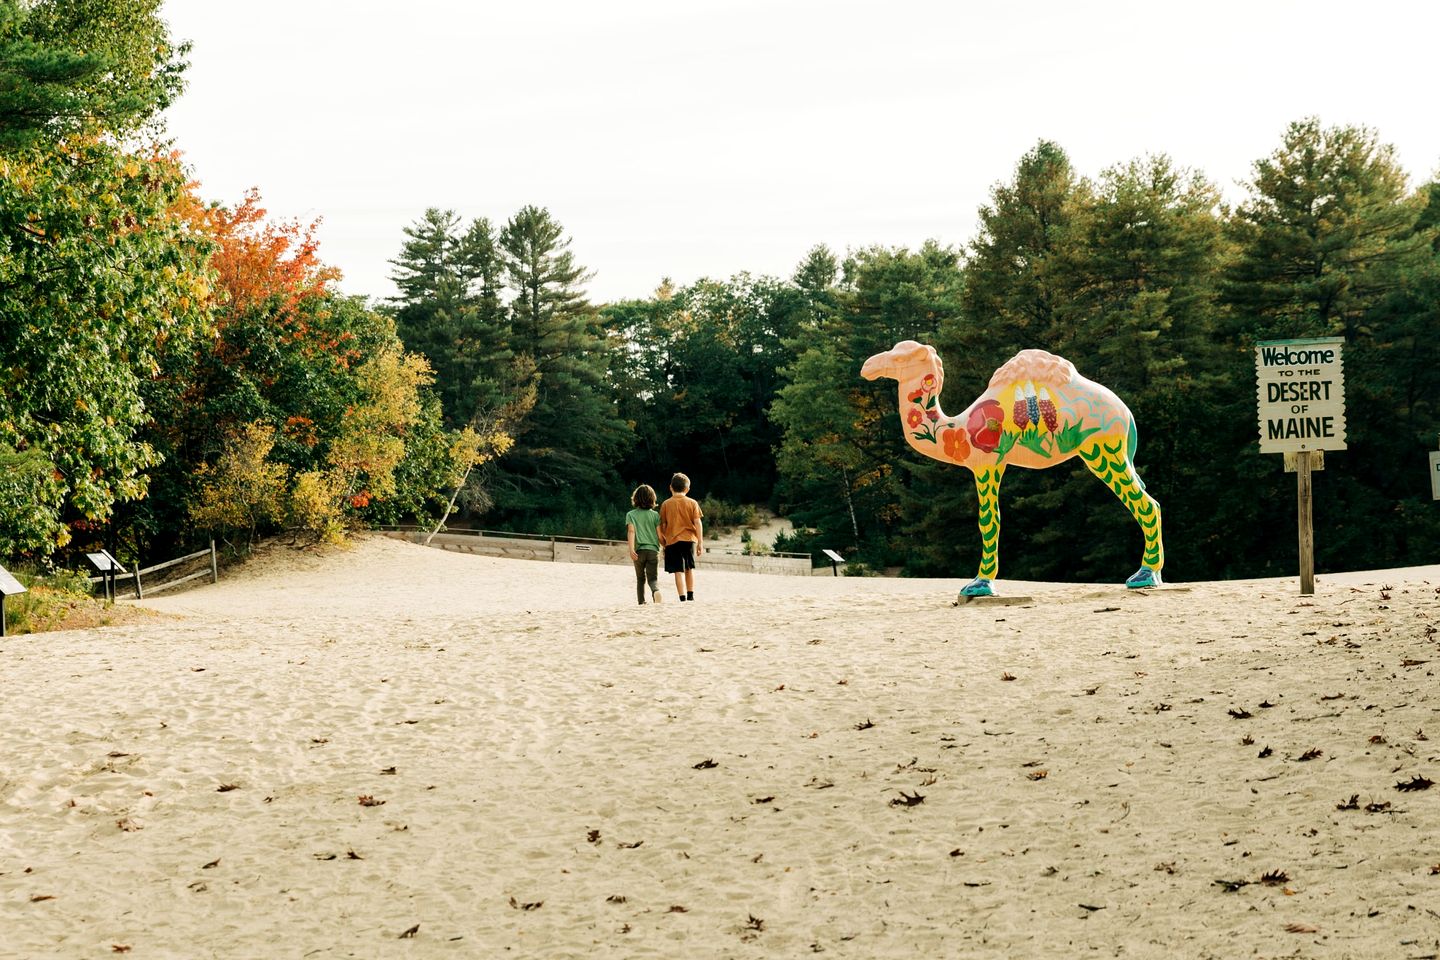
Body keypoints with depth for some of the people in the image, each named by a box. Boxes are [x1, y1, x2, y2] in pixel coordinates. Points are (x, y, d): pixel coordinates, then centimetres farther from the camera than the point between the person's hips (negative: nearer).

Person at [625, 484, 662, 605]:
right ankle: (656, 590, -32)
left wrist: (631, 549, -18)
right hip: (653, 549, 0)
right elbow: (659, 534, 4)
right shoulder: (655, 515, 6)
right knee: (652, 577, -1)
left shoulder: (631, 515, 3)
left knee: (640, 579, 16)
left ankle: (641, 602, 12)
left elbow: (631, 531, -10)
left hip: (639, 550, 0)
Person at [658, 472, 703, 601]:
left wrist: (663, 542, 14)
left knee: (679, 571, -5)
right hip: (689, 539, 2)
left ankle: (683, 598, -13)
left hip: (673, 541, -2)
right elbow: (698, 523, -2)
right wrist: (700, 543, 2)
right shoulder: (692, 503, 1)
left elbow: (663, 525, 3)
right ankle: (691, 595, 22)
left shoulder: (666, 504, 1)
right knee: (690, 568, 20)